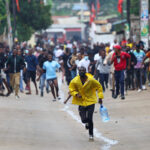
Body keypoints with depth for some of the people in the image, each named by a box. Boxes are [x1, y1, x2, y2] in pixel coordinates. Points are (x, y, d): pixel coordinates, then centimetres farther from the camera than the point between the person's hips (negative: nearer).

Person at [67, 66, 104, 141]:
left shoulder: (91, 80, -15)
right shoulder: (74, 81, -12)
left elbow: (99, 87, -1)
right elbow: (71, 90, 3)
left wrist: (100, 97, -3)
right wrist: (76, 94, -17)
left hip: (91, 101, -1)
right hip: (81, 102, 1)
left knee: (89, 119, -8)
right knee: (84, 119, -4)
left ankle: (91, 134, 14)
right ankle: (87, 123, 36)